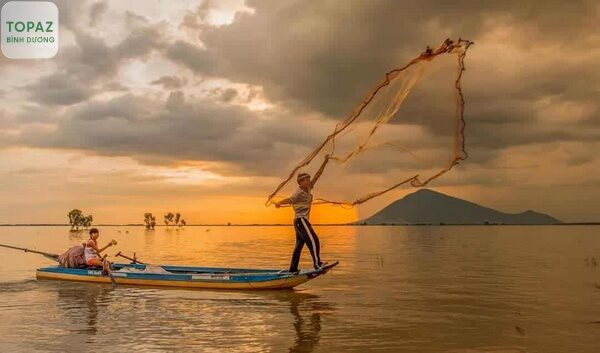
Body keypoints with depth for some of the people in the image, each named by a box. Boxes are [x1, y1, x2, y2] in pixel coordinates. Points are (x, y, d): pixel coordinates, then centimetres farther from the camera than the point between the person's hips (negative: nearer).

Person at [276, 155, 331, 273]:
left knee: (299, 244, 10)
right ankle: (317, 263, -17)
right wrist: (280, 203, -44)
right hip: (301, 220, -9)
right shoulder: (299, 193, -13)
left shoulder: (308, 189, 10)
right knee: (313, 240, -15)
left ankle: (293, 268, 13)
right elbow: (290, 200, -26)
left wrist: (325, 162, 10)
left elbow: (317, 175, 11)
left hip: (302, 221, 9)